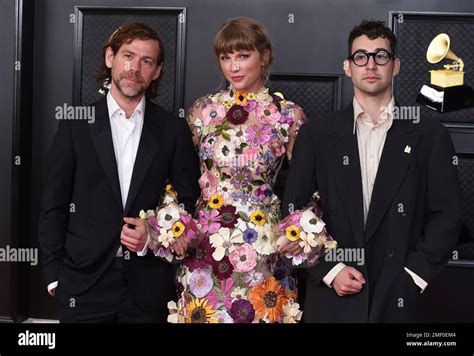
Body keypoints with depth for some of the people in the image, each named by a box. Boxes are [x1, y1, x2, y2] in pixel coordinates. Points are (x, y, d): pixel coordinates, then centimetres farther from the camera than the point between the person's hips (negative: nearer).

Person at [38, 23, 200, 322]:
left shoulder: (174, 129, 2)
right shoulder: (76, 125, 1)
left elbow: (190, 202, 7)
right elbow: (54, 206, 2)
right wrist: (54, 274, -1)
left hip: (149, 284, 1)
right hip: (84, 282, 0)